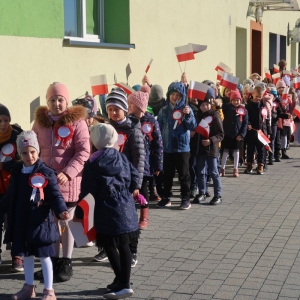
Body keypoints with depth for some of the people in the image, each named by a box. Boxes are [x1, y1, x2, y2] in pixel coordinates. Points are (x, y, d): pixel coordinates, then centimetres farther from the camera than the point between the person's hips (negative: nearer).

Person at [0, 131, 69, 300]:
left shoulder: (46, 173, -11)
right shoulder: (17, 172, 6)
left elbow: (56, 195, -12)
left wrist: (61, 211, -26)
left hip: (40, 222, -6)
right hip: (21, 221, 6)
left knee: (44, 255, 2)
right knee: (26, 254, 17)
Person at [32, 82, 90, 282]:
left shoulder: (77, 121, -6)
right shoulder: (40, 121, 7)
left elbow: (84, 151, -11)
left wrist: (68, 173, -22)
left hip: (68, 181, -4)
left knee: (66, 222, 8)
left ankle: (66, 263, 20)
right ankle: (53, 261, 25)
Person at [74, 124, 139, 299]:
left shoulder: (93, 163, -8)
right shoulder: (121, 157, 8)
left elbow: (87, 190, -8)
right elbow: (135, 175, 10)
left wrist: (80, 212, -1)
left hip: (108, 212, -7)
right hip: (127, 208, 7)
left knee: (109, 245, 0)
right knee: (123, 245, 11)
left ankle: (122, 283, -1)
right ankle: (124, 282, 18)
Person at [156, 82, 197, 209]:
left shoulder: (186, 109, -3)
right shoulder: (164, 111, 6)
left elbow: (192, 127, -12)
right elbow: (159, 128, 10)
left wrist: (188, 115, -27)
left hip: (182, 147, -3)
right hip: (167, 147, 3)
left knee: (183, 174, 3)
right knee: (167, 174, 12)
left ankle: (185, 199, 11)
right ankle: (166, 198, 22)